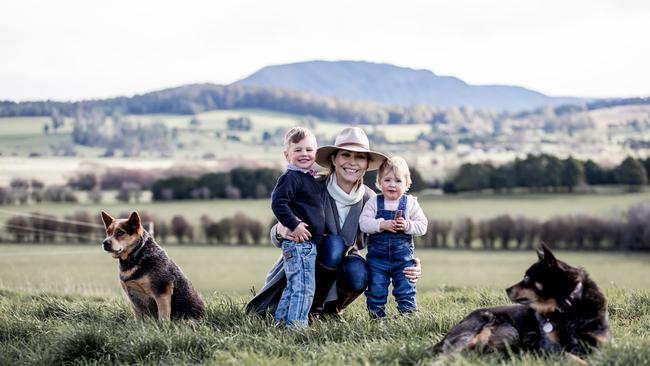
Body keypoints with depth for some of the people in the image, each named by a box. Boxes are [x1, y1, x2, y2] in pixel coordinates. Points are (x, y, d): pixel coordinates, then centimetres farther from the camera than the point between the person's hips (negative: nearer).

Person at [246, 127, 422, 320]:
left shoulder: (369, 199, -13)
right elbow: (276, 238, -18)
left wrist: (409, 267, -27)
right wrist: (281, 231, -44)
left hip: (344, 261, 2)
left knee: (358, 275, -31)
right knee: (334, 244, -33)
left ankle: (332, 308, 2)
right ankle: (313, 308, -14)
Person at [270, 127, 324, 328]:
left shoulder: (309, 179, 17)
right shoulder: (290, 178, -13)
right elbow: (278, 203, -23)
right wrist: (294, 225, -24)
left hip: (309, 242, 10)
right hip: (298, 243, -10)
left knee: (294, 286, 16)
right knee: (304, 288, -12)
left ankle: (281, 320, 24)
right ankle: (296, 325, -11)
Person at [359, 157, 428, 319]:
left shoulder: (411, 203, -1)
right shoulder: (373, 203, -2)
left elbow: (422, 226, -3)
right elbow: (363, 223, -12)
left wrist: (407, 225, -20)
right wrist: (382, 225, -25)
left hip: (403, 258, 0)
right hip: (377, 257, 0)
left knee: (406, 290, 4)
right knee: (376, 290, 5)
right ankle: (377, 316, 16)